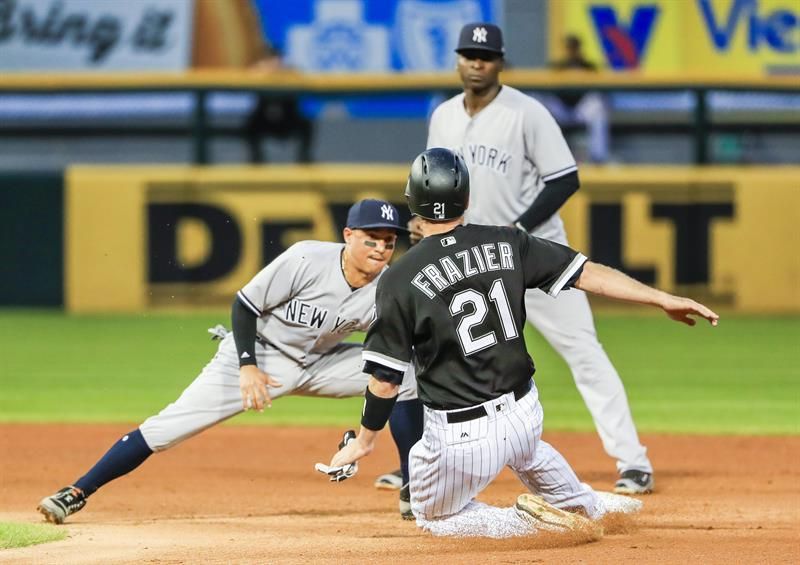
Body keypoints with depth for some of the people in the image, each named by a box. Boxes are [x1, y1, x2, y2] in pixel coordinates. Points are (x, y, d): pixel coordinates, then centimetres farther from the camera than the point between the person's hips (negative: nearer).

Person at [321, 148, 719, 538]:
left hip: (459, 440, -5)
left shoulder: (399, 281, -13)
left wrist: (365, 440, 4)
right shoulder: (505, 244, -2)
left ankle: (526, 520, 2)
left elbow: (385, 379, -10)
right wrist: (663, 299, 0)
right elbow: (588, 273, -5)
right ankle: (584, 505, 55)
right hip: (525, 415, 5)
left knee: (434, 518, 22)